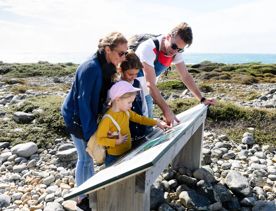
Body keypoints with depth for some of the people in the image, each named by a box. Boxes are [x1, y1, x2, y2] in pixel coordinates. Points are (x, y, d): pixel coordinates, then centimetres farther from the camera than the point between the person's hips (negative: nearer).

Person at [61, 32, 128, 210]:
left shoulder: (107, 67, -2)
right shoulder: (91, 68, -28)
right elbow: (83, 101, -27)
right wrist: (90, 133, -25)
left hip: (89, 114, 8)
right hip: (77, 117, -8)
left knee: (90, 155, 18)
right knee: (85, 157, 3)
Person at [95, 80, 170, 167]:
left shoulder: (126, 112, -1)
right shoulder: (108, 119, -24)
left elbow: (140, 118, 11)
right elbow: (99, 139, -22)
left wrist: (157, 123, 7)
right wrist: (117, 141, -25)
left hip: (127, 152, 7)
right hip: (114, 157, -7)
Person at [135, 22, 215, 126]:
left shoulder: (176, 52, -7)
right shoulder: (149, 48, -28)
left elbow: (185, 76, 3)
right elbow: (150, 84, -33)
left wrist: (202, 99, -1)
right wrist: (166, 111, -37)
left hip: (146, 94, 7)